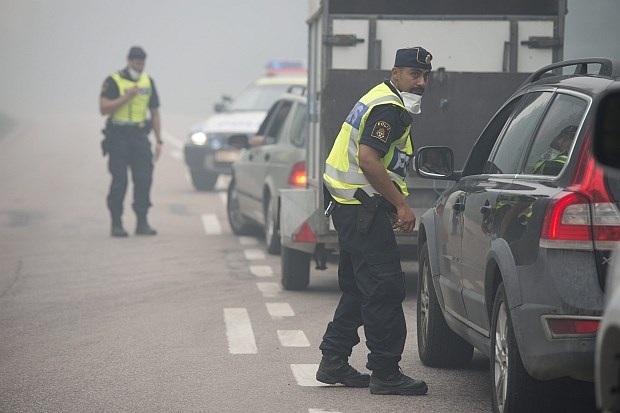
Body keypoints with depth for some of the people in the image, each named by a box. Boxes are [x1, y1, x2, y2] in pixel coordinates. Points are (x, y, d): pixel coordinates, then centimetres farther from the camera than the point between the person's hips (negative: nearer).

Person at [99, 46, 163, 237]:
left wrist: (158, 140, 9)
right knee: (119, 181, -3)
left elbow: (155, 112, 15)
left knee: (144, 179, -3)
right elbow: (104, 108, -12)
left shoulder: (147, 81, 12)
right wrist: (126, 97, -19)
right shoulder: (113, 81, -3)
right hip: (118, 137, -4)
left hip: (140, 136, 4)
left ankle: (142, 223, 2)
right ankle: (116, 224, 3)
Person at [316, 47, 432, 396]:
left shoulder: (383, 102, 19)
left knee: (359, 288, 17)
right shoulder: (388, 108, -14)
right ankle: (385, 373, -8)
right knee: (385, 288, -10)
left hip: (351, 205, 11)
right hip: (361, 206, -11)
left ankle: (334, 363, 22)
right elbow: (367, 159, -25)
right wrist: (401, 204, -21)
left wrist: (391, 205, 21)